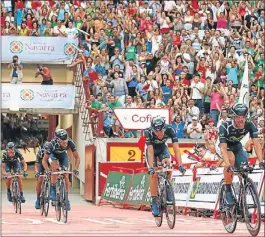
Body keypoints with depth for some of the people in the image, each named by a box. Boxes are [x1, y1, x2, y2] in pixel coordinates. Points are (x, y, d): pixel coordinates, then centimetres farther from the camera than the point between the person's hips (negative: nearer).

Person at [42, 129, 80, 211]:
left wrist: (75, 169, -41)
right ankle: (53, 190, -20)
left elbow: (77, 158, -25)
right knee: (55, 167, -32)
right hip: (53, 154, -2)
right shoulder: (52, 144, -40)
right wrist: (48, 170, -49)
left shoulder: (70, 143, -35)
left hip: (63, 155, 2)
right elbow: (44, 160, -33)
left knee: (66, 176, -7)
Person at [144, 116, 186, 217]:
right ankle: (154, 202, -7)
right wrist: (151, 168, -48)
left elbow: (176, 148, -36)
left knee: (168, 163, -28)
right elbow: (150, 151, -39)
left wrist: (180, 165, -45)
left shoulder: (170, 130, -33)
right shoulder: (148, 132, -36)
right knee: (153, 174, -15)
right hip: (152, 150, -1)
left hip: (163, 148, 1)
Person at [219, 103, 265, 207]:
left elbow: (256, 143, -31)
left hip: (237, 146, 4)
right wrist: (228, 165, -55)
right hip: (226, 146, -4)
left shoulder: (249, 125, -28)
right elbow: (223, 148, -41)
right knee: (231, 159, -33)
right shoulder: (225, 126, -36)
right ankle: (228, 191, -23)